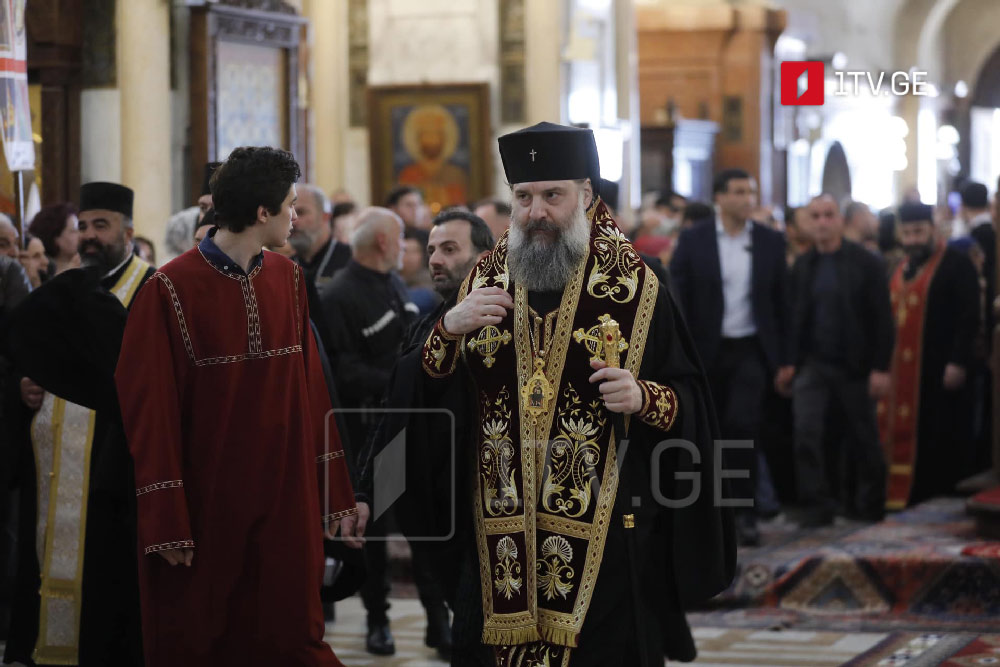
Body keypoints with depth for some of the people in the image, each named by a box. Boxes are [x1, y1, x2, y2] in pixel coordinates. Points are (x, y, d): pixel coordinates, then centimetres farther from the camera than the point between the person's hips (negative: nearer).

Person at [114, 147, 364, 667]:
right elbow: (150, 411, -11)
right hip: (204, 510, -4)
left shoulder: (288, 281, 5)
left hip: (286, 506, 4)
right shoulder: (171, 290, -12)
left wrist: (336, 496, 5)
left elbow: (311, 391, 8)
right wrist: (167, 524, -14)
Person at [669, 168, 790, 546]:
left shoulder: (770, 242, 4)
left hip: (751, 351, 0)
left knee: (743, 425, -14)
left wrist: (784, 357, 3)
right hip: (706, 351, 0)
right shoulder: (693, 241, -1)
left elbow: (780, 301, 6)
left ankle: (745, 513, -7)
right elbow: (678, 300, -2)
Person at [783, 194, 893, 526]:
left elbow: (882, 318, -7)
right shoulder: (802, 265, 6)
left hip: (855, 367, -2)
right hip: (812, 363, 2)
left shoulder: (866, 262, -5)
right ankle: (817, 505, -6)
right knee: (806, 433, -12)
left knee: (862, 438, 7)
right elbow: (794, 316, 9)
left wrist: (881, 368, -12)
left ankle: (868, 503, 23)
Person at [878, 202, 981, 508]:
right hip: (904, 372, 6)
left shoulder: (956, 264, -5)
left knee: (941, 438, -4)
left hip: (940, 369, -6)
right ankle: (909, 498, 9)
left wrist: (958, 362, -18)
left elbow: (969, 316, -12)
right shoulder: (902, 270, 17)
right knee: (907, 437, 5)